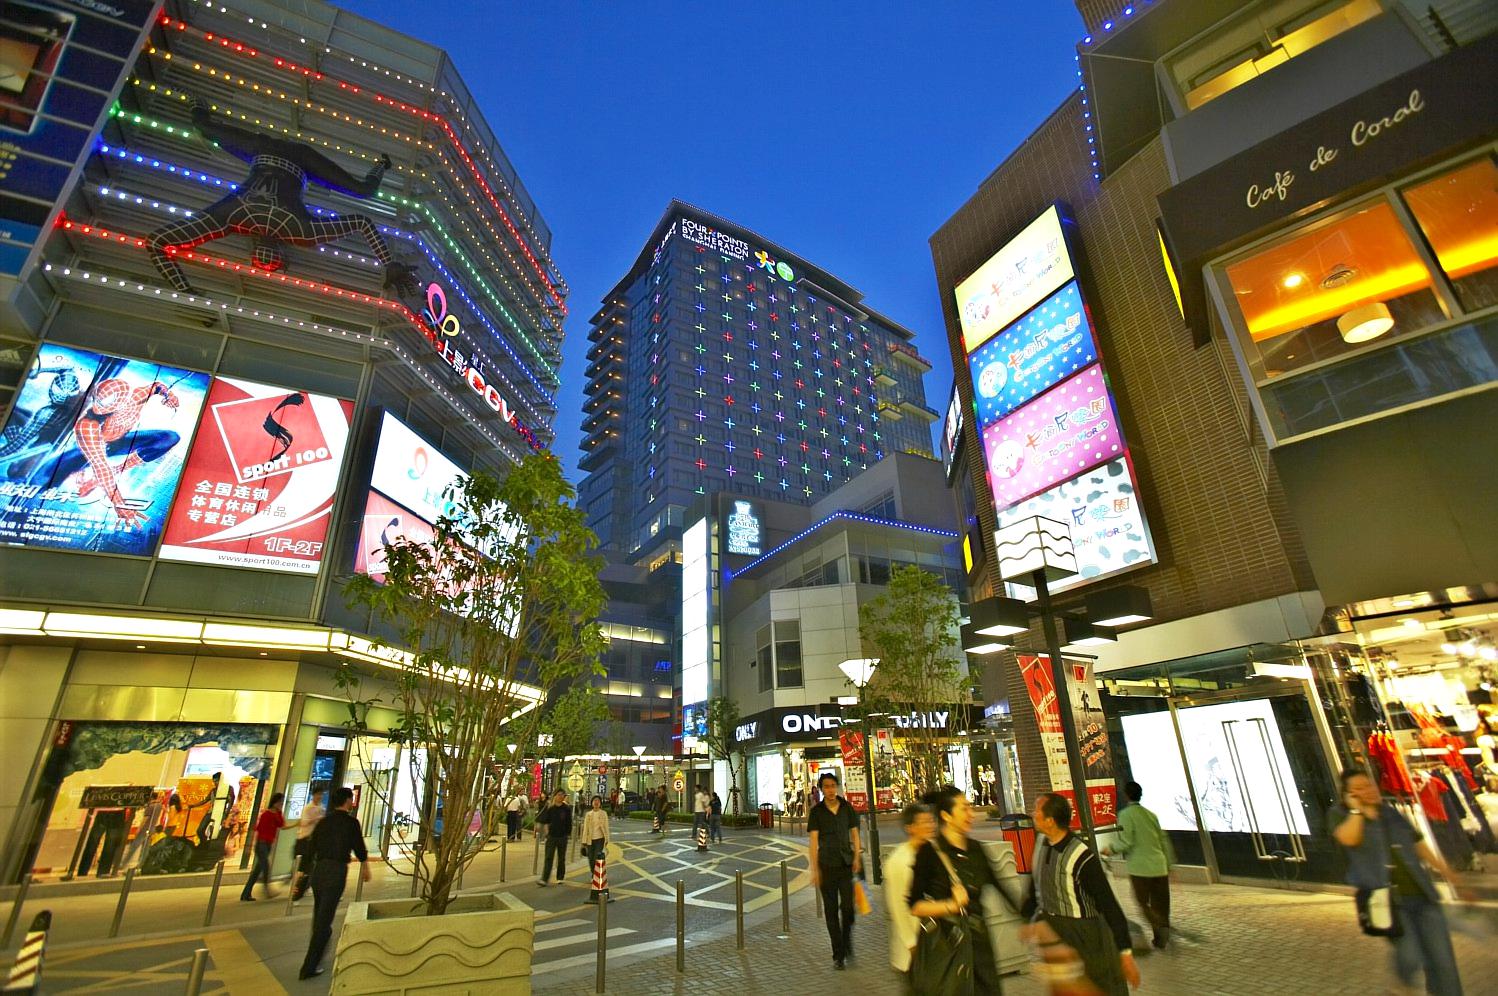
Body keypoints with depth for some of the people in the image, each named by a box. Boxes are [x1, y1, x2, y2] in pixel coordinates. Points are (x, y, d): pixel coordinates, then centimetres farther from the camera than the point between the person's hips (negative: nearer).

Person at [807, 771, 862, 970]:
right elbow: (813, 842, -4)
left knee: (848, 907, -7)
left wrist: (857, 858, -4)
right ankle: (838, 955, 17)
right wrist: (815, 870, -10)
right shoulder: (817, 812, -3)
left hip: (847, 864, 1)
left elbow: (854, 834, 9)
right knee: (831, 910, 4)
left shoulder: (847, 808, 3)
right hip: (827, 866, -1)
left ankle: (847, 939, 22)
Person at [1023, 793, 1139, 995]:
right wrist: (1030, 915, 17)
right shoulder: (1041, 841, -7)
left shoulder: (1081, 858, -29)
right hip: (1052, 928, 7)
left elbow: (1109, 905, -23)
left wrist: (1126, 954, -20)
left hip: (1083, 932, -6)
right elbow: (1036, 882, 9)